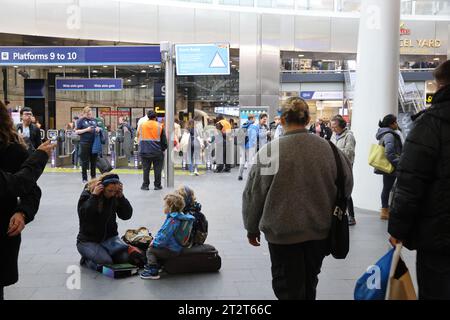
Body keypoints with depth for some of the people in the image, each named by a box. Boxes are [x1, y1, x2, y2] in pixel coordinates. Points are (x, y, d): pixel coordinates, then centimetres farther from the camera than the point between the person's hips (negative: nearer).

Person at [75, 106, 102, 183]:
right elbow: (77, 132, -3)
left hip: (94, 142, 4)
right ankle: (84, 178, 9)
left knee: (94, 160, 9)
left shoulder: (94, 120, 13)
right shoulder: (81, 121, 0)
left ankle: (93, 177, 21)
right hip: (85, 143, -4)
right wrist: (86, 130, -15)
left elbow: (99, 128, 23)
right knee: (85, 161, 1)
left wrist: (98, 129, -1)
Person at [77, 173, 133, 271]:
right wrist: (94, 196, -27)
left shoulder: (115, 197, -2)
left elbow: (127, 215, -7)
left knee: (124, 257, -19)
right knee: (106, 262, -25)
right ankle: (86, 259, 6)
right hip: (88, 240, -4)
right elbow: (83, 215, -24)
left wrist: (121, 196, -17)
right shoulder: (87, 194, -10)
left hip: (109, 237, 4)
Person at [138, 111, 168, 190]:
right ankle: (157, 185, 10)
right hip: (157, 151, -2)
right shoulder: (159, 126, -1)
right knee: (157, 169, 7)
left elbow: (138, 137, 12)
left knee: (146, 169, 8)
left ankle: (145, 185, 11)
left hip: (145, 151, 2)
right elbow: (164, 139, 2)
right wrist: (163, 148, 16)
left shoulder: (142, 125, 5)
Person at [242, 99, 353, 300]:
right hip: (319, 231, 4)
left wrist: (252, 229, 6)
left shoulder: (270, 151, -14)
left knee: (289, 289, 10)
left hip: (283, 233, -4)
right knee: (309, 285, 24)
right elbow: (346, 186, 6)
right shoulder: (328, 148, -5)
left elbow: (254, 194, -8)